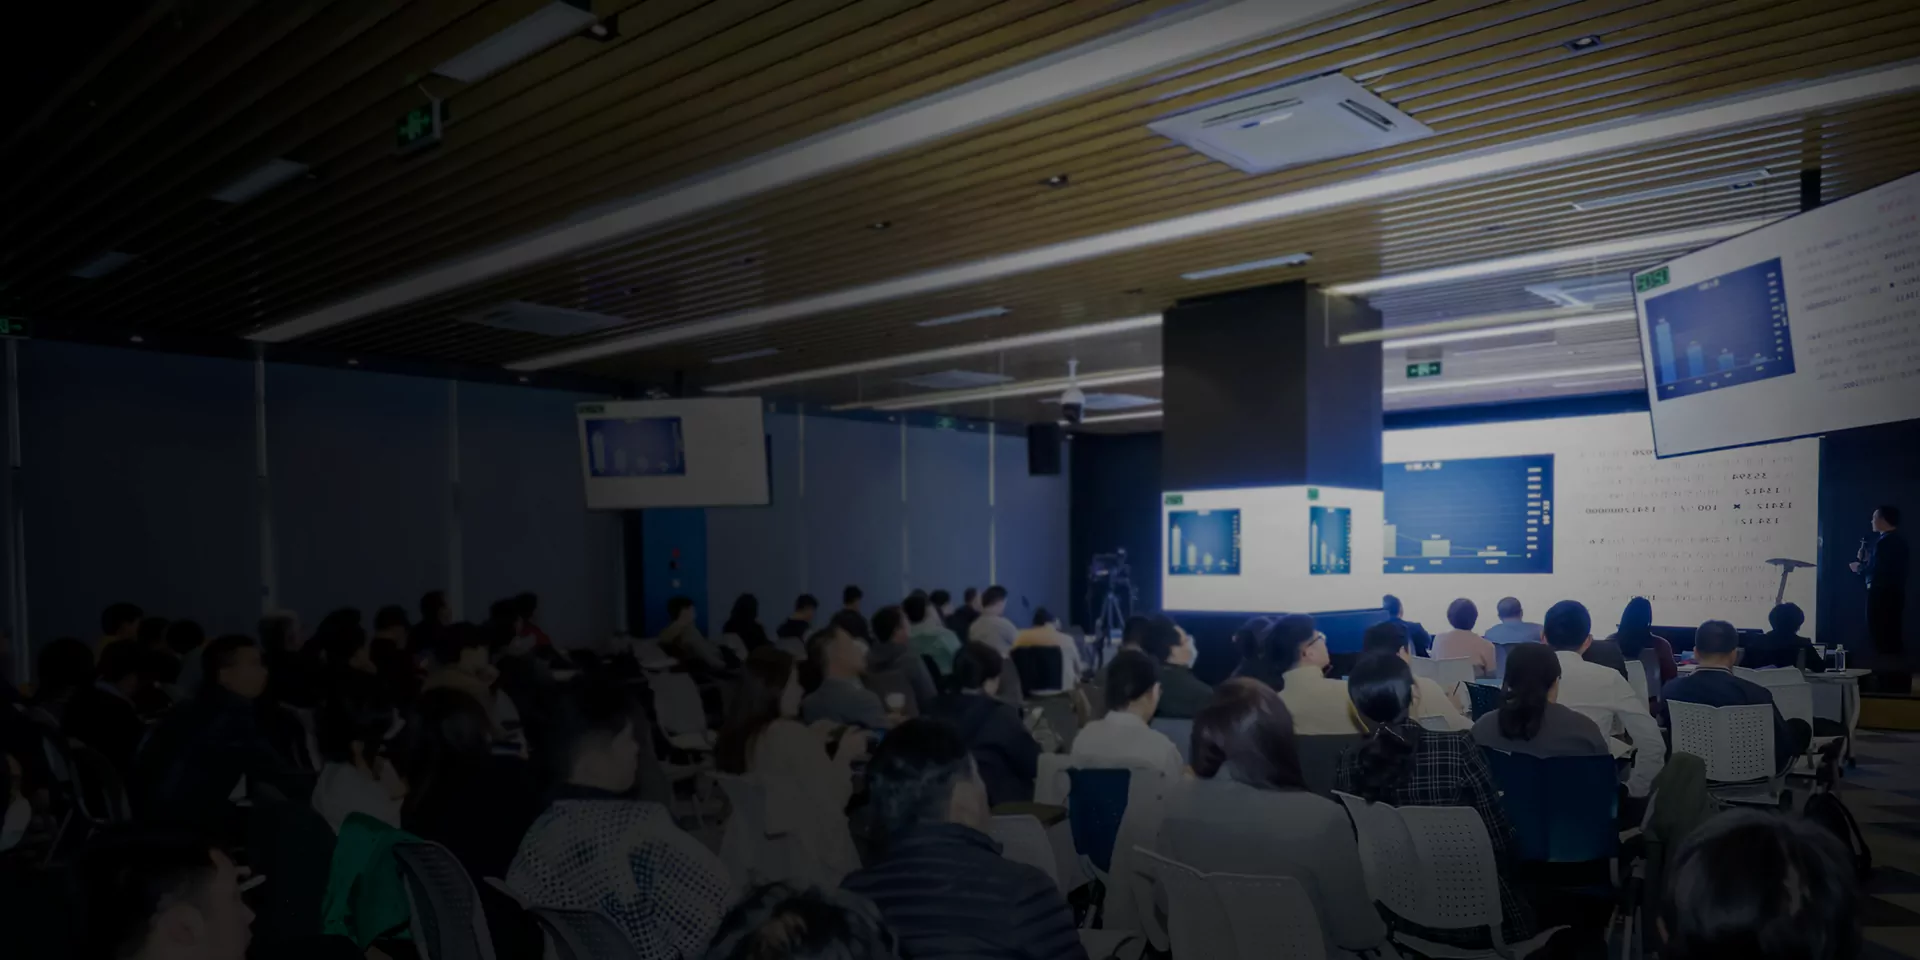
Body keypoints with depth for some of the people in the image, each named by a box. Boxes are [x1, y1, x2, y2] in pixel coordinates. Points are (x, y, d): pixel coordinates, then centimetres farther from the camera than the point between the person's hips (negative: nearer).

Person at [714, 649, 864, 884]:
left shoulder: (737, 736, 3)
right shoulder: (789, 735, -20)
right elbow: (831, 798, -14)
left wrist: (813, 742, 9)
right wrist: (845, 753, 1)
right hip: (810, 863, -8)